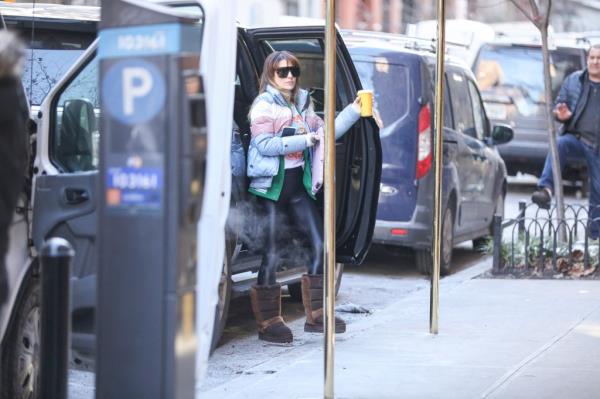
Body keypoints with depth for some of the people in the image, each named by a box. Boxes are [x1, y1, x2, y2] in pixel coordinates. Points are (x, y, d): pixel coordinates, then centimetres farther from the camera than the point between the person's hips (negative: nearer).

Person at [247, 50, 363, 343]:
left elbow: (325, 133, 15)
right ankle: (268, 322, 5)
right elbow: (264, 144, -18)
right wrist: (306, 140, -20)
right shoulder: (264, 105, -6)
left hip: (298, 184, 7)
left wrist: (354, 110, 7)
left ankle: (316, 315, 13)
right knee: (271, 254, -4)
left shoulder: (302, 103, 15)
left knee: (319, 245, 3)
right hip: (272, 186, -7)